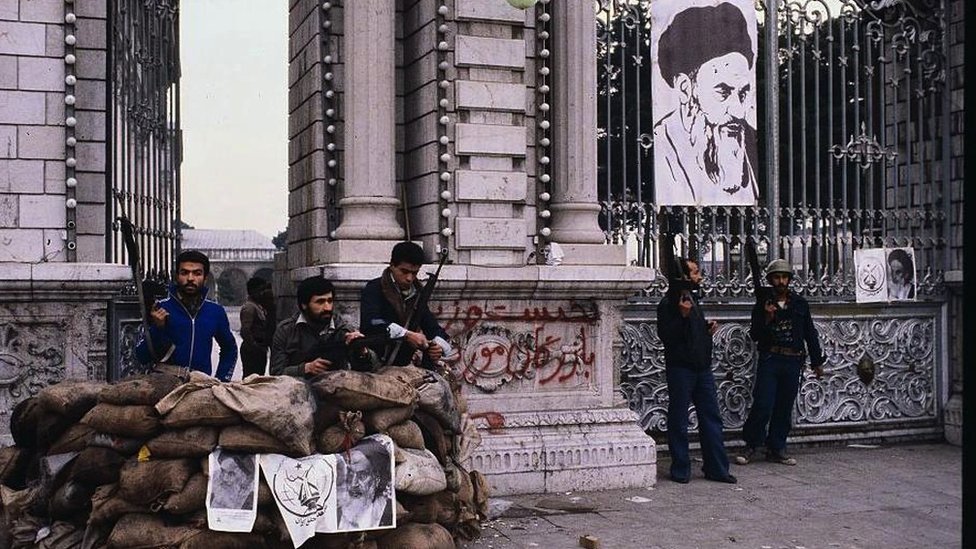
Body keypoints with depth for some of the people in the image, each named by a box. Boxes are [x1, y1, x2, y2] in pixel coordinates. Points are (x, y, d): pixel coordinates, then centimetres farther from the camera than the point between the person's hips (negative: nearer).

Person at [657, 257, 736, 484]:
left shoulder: (693, 299, 17)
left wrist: (709, 328, 9)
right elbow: (665, 335, -18)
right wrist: (682, 315, -26)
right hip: (680, 369, -8)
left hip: (702, 368, 8)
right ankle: (680, 470, 9)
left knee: (712, 418, 7)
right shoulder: (668, 303, -10)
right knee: (679, 422, 1)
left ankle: (717, 468, 13)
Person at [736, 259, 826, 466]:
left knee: (784, 408, 6)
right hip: (769, 360, -3)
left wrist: (817, 361, 13)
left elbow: (810, 334, 14)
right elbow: (755, 336, -1)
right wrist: (767, 318, -16)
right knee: (763, 405, -10)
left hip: (793, 362, 3)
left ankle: (776, 449, 14)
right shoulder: (762, 305, 3)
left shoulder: (800, 304, 10)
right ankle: (751, 447, 1)